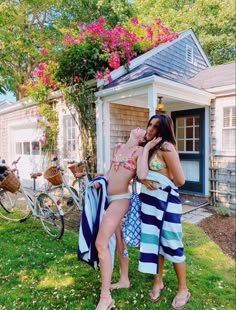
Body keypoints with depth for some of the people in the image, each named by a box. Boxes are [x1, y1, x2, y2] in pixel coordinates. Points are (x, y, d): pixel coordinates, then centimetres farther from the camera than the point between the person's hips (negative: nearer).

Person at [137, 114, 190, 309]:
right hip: (150, 200, 7)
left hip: (166, 201, -7)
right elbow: (142, 174, -3)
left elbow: (180, 180, -16)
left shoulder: (166, 147, -16)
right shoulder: (150, 148, 8)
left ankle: (183, 290, 27)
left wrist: (163, 183, -1)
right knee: (154, 241, 16)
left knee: (172, 244, 6)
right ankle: (158, 282, 36)